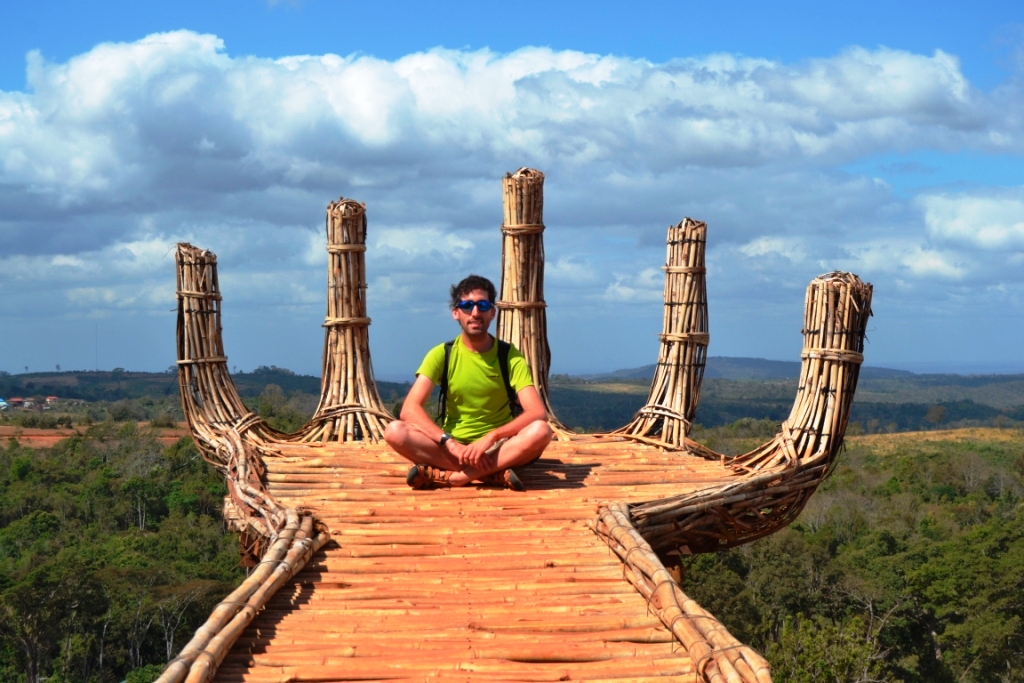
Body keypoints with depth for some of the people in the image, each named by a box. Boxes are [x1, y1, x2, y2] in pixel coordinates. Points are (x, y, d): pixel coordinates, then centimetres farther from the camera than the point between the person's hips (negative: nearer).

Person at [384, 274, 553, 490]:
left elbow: (538, 413, -15)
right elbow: (410, 409, -13)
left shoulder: (510, 356, -2)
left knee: (540, 431, -31)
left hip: (500, 449, -1)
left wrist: (491, 437, -30)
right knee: (395, 431, -26)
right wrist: (451, 444, -28)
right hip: (452, 448, 1)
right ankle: (494, 474, -29)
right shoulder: (441, 355, -1)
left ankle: (446, 477, -30)